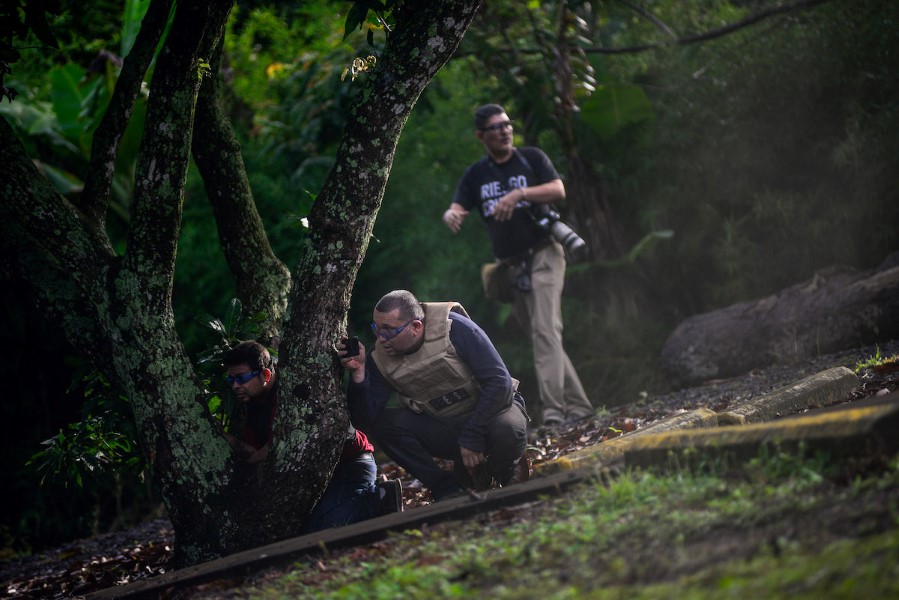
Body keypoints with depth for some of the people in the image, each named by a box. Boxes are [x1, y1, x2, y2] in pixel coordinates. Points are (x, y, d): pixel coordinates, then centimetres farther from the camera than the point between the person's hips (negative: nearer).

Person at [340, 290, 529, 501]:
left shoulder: (456, 329, -21)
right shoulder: (379, 359, -9)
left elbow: (499, 382, -22)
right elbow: (365, 419, -15)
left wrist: (472, 436, -25)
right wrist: (358, 373, -30)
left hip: (489, 409, -4)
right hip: (440, 427, 4)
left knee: (508, 430, -38)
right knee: (383, 423, -21)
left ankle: (507, 472, 0)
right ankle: (449, 489, -9)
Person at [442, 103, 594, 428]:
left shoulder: (532, 158, 2)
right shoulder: (475, 175, 9)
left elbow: (559, 190, -11)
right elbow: (457, 208, -1)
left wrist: (519, 194, -25)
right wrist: (451, 215, -26)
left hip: (542, 252, -4)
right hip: (509, 264, 4)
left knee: (545, 331, -19)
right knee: (539, 337, 6)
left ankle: (553, 410, -28)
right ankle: (578, 405, 15)